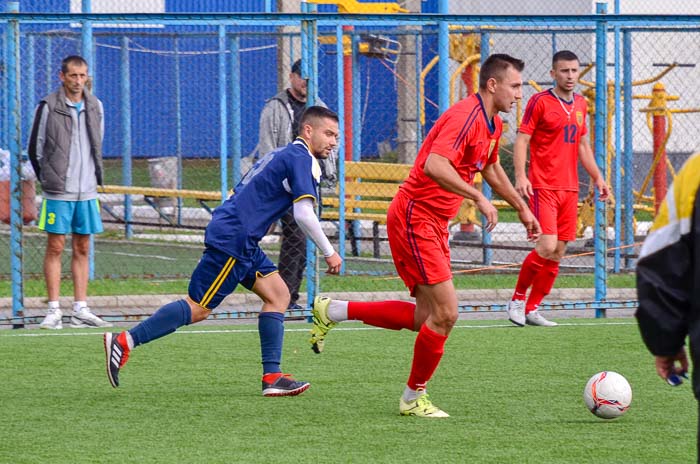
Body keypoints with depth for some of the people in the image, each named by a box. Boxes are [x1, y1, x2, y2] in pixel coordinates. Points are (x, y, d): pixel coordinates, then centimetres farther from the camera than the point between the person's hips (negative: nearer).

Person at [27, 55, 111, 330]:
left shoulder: (95, 106, 8)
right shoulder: (48, 107, -5)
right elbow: (35, 148, 1)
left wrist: (95, 177, 13)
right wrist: (48, 180, 2)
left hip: (87, 191, 4)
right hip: (58, 193, -4)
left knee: (82, 249, 6)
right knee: (55, 247, -4)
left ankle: (80, 310, 9)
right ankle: (54, 311, -3)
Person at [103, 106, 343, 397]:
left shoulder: (282, 156, 22)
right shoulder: (300, 159, -8)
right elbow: (304, 214, -16)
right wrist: (329, 253, -8)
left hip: (242, 242, 10)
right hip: (233, 239, -10)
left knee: (278, 295, 8)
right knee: (199, 308, -9)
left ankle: (272, 376, 2)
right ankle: (125, 342, -8)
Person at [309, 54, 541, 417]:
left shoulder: (492, 125, 12)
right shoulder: (465, 116, -19)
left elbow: (491, 168, 32)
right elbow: (435, 166, -33)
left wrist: (522, 208, 35)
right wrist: (478, 198, -33)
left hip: (434, 224, 10)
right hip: (415, 219, -10)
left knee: (423, 318, 9)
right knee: (445, 314, -11)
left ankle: (332, 311, 20)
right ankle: (414, 398, 5)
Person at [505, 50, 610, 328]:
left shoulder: (580, 104, 14)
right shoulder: (540, 102, -6)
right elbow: (522, 140, -7)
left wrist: (597, 178, 19)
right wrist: (520, 176, -19)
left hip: (569, 188, 7)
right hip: (543, 187, -7)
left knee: (557, 254, 4)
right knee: (547, 246, -17)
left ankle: (531, 310, 12)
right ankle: (517, 299, 1)